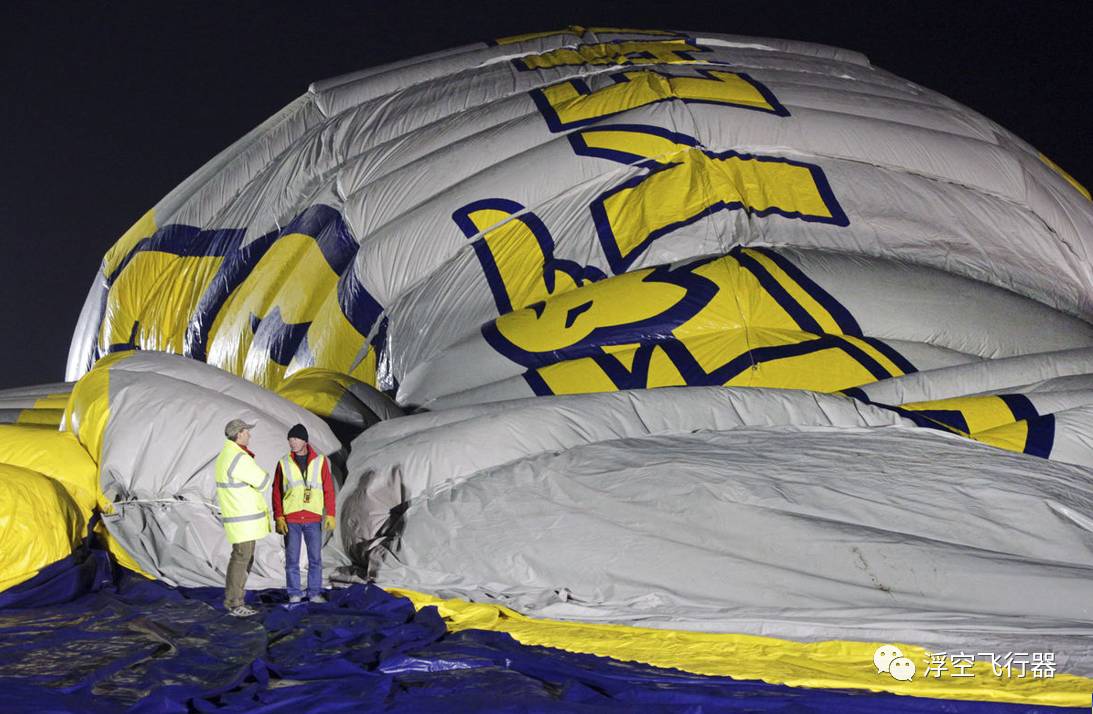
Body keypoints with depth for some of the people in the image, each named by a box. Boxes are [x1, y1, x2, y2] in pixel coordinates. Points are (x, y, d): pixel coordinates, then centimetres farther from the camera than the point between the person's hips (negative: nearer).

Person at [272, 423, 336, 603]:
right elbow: (277, 492, 4)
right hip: (291, 520, 0)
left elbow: (328, 489, 2)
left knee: (315, 558, 2)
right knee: (292, 558, 2)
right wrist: (278, 517, -4)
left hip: (313, 519, 0)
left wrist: (330, 515, -4)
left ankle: (314, 592, 11)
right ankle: (294, 594, 10)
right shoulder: (284, 463, 1)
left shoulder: (320, 461, 0)